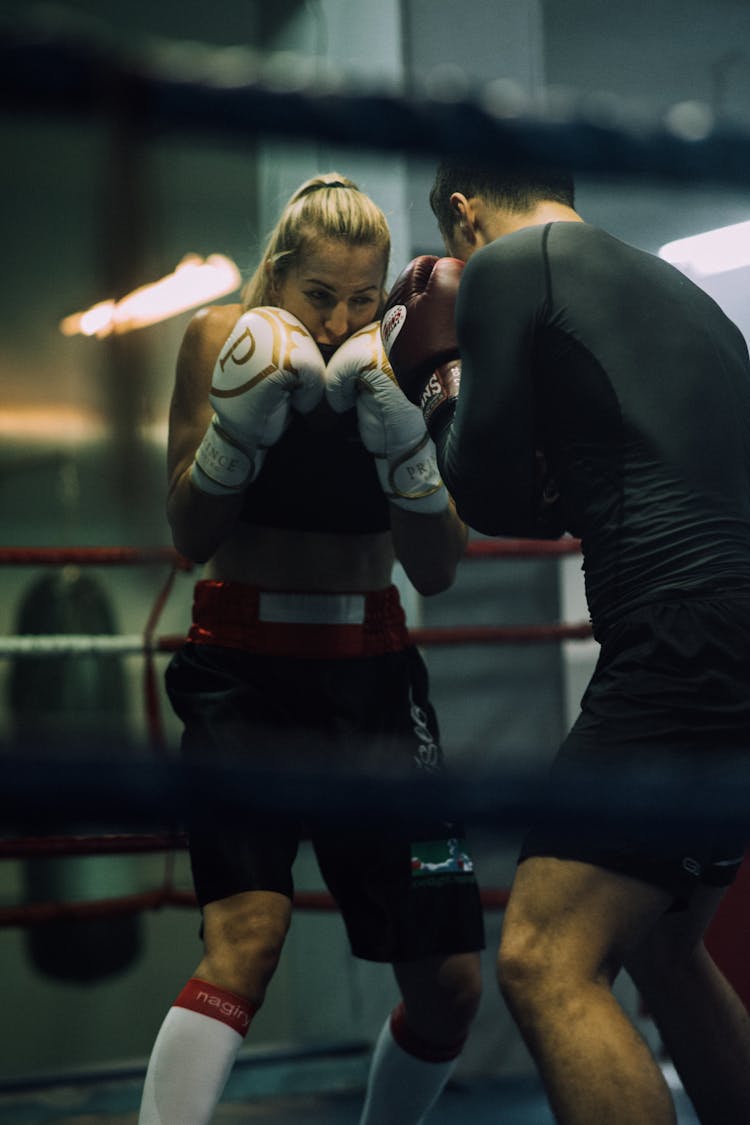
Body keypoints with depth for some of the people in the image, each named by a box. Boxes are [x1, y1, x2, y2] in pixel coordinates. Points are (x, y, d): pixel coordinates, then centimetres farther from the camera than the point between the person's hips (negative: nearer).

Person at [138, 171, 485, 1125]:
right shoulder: (223, 340, -5)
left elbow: (436, 572, -6)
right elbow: (191, 535, -6)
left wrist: (400, 432, -21)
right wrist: (245, 414, -22)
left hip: (371, 675, 3)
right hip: (244, 673, -2)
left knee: (449, 982, 1)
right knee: (245, 940, -25)